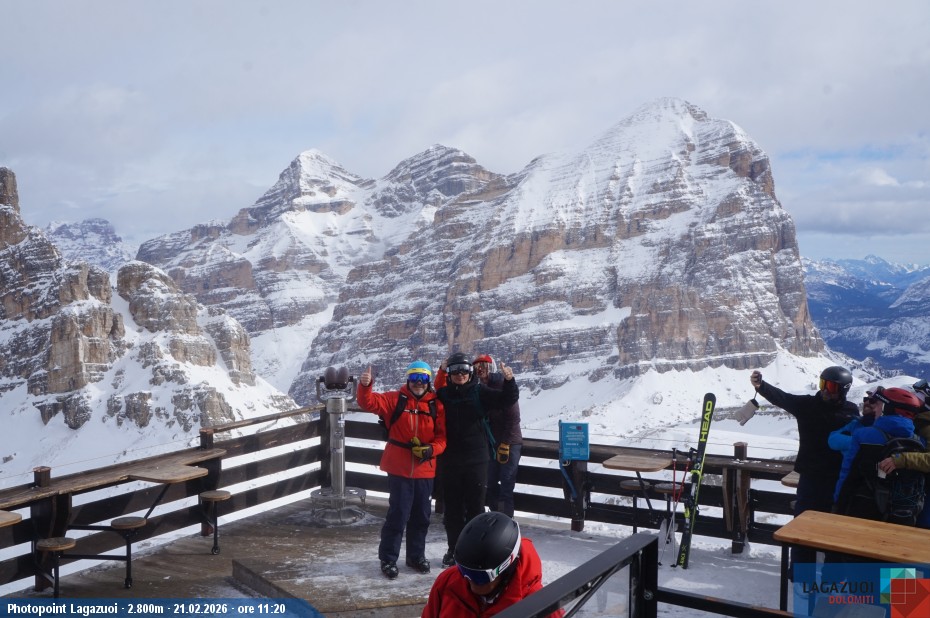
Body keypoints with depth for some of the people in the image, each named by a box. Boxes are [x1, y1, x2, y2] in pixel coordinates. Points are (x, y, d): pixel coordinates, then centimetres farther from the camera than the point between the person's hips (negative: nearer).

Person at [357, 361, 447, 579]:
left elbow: (442, 437, 3)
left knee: (421, 516, 14)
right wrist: (365, 386, -33)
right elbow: (369, 403, -14)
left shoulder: (436, 405, 2)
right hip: (399, 469, -3)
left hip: (425, 469, 3)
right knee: (398, 514, -4)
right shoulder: (395, 399, -2)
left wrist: (431, 449, -16)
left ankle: (416, 555, 31)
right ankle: (388, 559, 11)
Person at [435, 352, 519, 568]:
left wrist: (509, 381, -25)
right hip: (450, 459, 2)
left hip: (476, 459, -2)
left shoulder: (480, 392, -1)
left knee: (475, 506, 4)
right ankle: (454, 550, 22)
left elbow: (507, 400, -9)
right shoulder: (443, 394, 4)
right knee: (452, 507, 9)